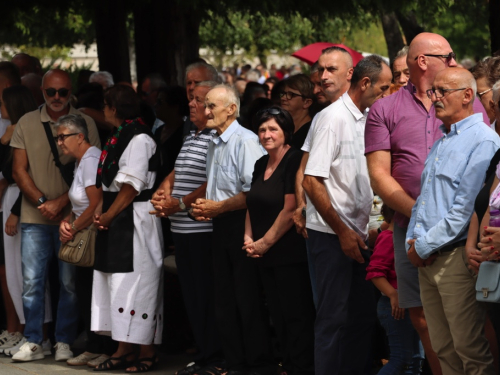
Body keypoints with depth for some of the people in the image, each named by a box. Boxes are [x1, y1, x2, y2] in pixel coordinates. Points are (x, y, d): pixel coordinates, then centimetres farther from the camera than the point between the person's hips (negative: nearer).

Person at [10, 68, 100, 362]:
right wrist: (43, 202, -7)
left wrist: (60, 202, -12)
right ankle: (33, 343, 7)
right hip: (34, 217, 1)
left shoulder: (86, 124, 1)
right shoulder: (27, 123, 7)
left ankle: (64, 342, 10)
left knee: (70, 283, 2)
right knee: (32, 281, 0)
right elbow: (19, 170, 5)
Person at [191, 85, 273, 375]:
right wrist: (205, 207, 8)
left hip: (241, 224, -9)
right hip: (221, 226, 9)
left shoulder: (246, 141, -14)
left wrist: (219, 207, -15)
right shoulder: (215, 146, 15)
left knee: (249, 302, -6)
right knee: (225, 303, 11)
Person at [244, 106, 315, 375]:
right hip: (266, 257, 8)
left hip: (290, 254, -8)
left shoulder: (294, 161, -10)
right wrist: (249, 238, 5)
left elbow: (290, 210, -15)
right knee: (278, 315, 9)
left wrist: (264, 243, -11)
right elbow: (253, 205, 21)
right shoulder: (261, 165, 14)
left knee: (296, 315, -5)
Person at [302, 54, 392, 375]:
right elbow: (312, 181, -17)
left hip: (358, 233, 8)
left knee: (364, 314, 11)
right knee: (334, 316, -4)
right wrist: (342, 231, -15)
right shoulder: (334, 118, -13)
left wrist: (368, 226, 11)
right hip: (332, 235, -8)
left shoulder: (366, 120, 11)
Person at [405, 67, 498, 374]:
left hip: (457, 257, -9)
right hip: (426, 257, 9)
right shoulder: (442, 142, 20)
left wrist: (425, 245, -12)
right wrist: (413, 240, 8)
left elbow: (467, 208, -17)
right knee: (444, 349, 9)